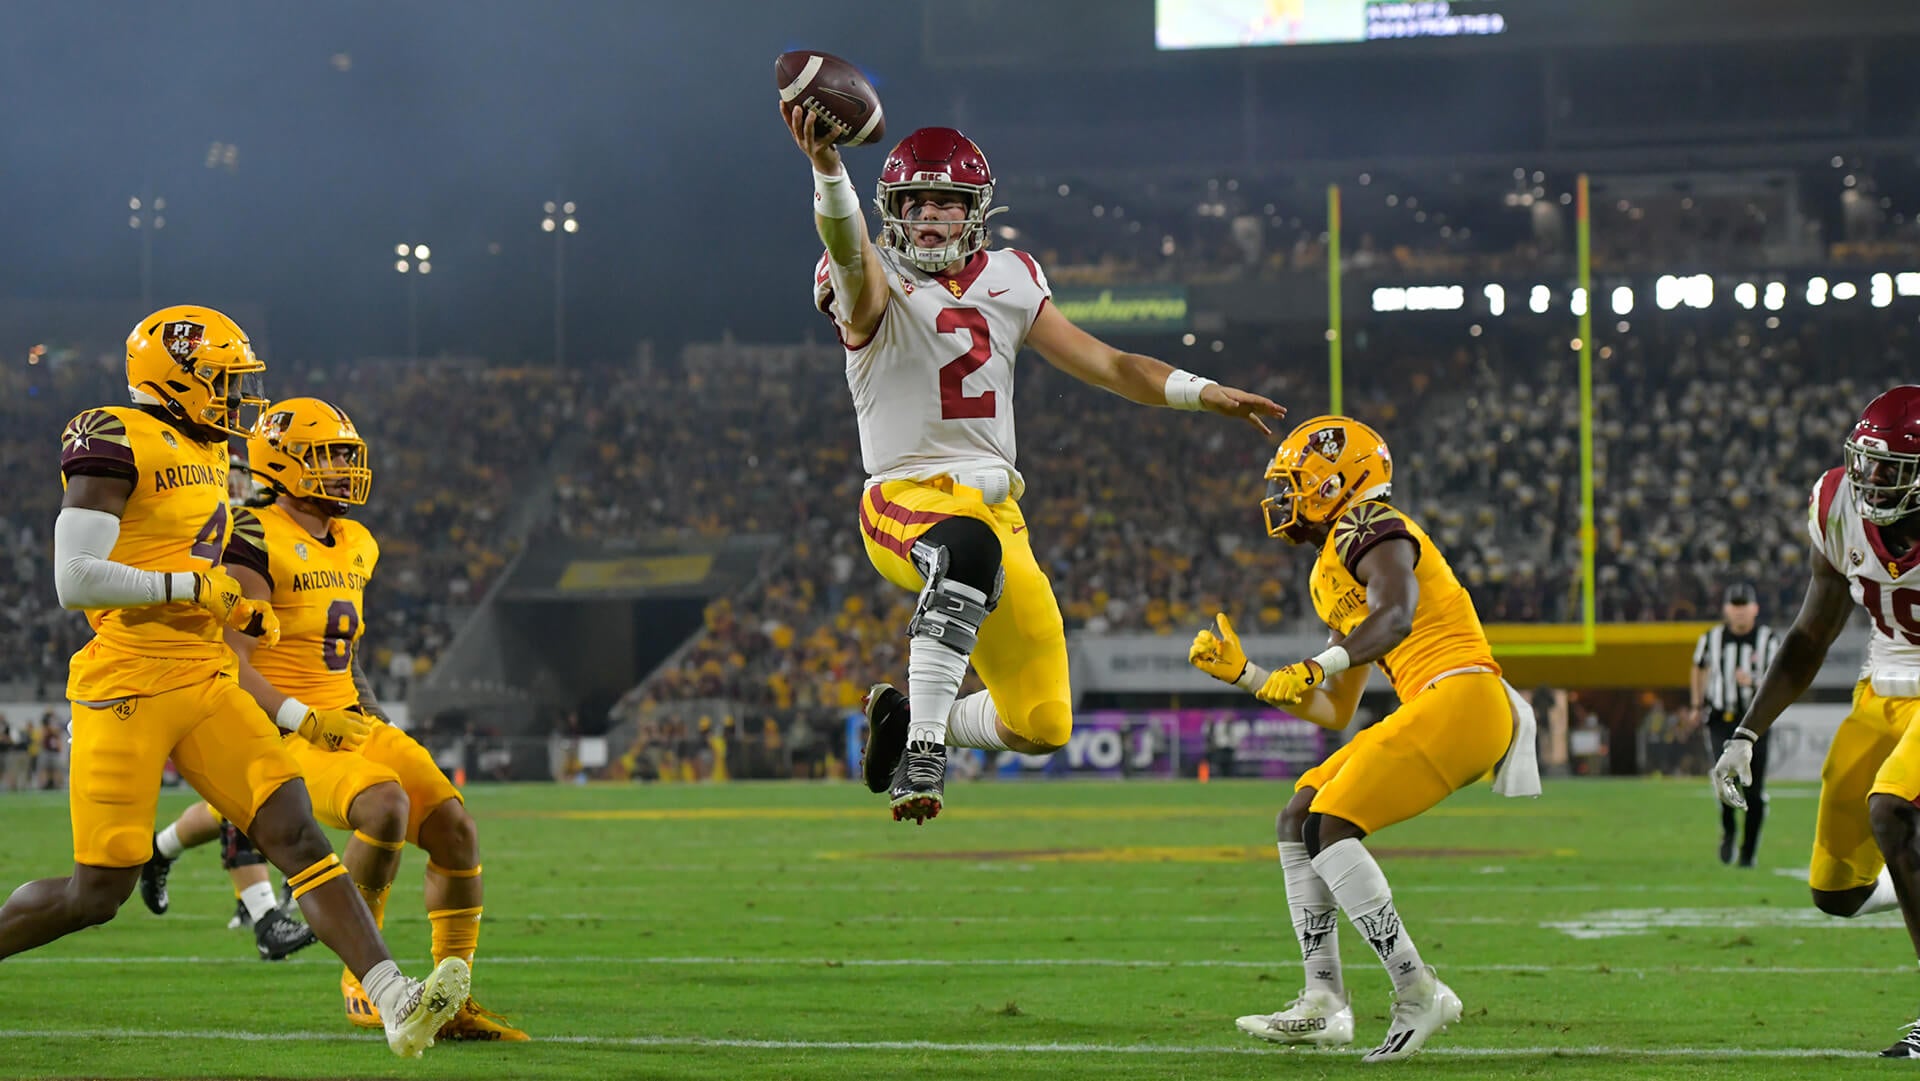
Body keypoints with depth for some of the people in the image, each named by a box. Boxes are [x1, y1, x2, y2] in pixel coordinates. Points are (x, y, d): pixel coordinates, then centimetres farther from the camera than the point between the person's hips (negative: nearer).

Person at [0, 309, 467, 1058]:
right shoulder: (118, 446, -12)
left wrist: (240, 615, 11)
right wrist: (193, 588, -15)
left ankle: (396, 1002, -16)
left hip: (204, 684, 8)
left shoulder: (205, 453, 16)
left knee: (296, 831, -7)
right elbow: (76, 580, -20)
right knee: (97, 893, -5)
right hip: (127, 687, -8)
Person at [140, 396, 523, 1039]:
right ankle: (361, 978, -18)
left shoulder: (356, 547, 16)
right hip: (286, 730, -8)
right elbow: (231, 662, -17)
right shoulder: (259, 543, -11)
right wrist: (302, 718, -26)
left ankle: (455, 1003, -1)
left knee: (453, 825, -9)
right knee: (385, 802, -33)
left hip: (355, 721, 8)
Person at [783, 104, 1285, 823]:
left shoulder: (1007, 281, 11)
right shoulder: (877, 286, -6)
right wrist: (827, 170, -51)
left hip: (995, 508, 6)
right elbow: (849, 252, -30)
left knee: (1041, 727, 7)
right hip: (905, 499, -6)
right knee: (967, 548, -44)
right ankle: (923, 750, -41)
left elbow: (1099, 362, 16)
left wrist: (1205, 393, 6)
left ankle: (907, 718, 34)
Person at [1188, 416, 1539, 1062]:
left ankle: (1418, 993, -14)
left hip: (1460, 697, -10)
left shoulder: (1369, 529, -3)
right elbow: (1335, 713, 28)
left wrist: (1315, 668, -34)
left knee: (1330, 827, -16)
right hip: (1428, 712, 10)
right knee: (1298, 819, 9)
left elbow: (1396, 614, -25)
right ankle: (1324, 1004, 6)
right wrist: (1243, 675, 27)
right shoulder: (1332, 576, 27)